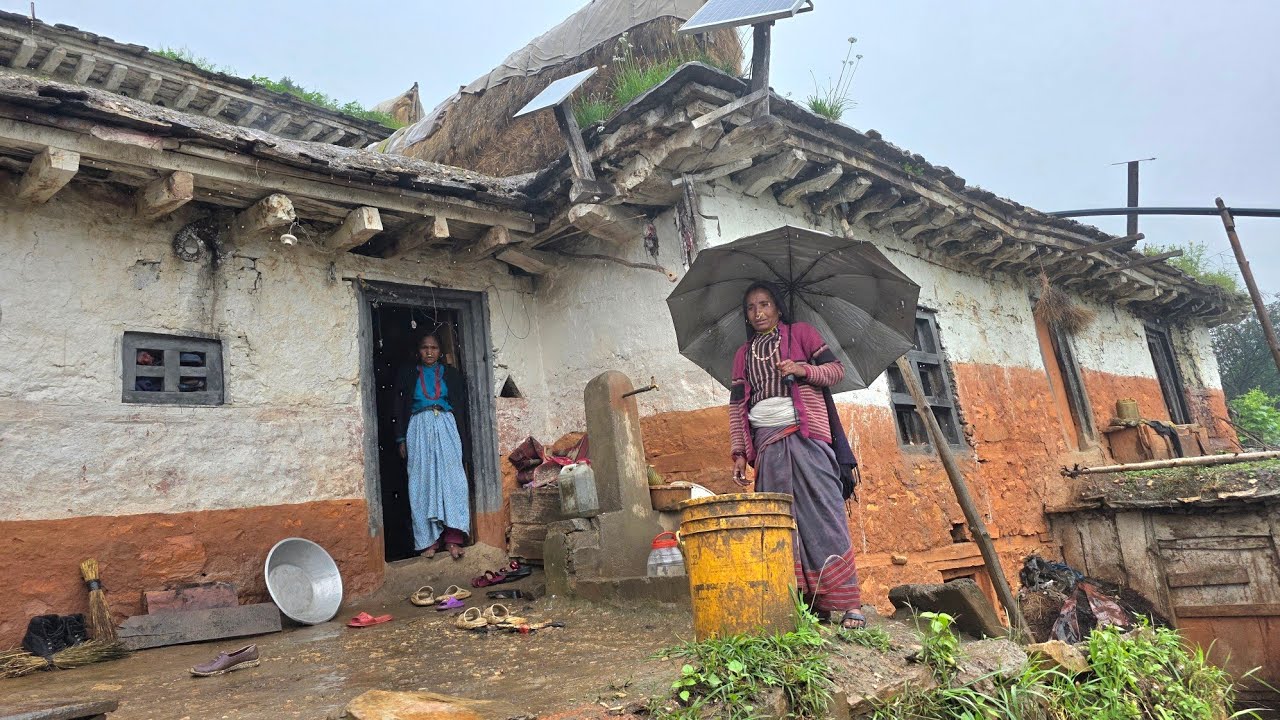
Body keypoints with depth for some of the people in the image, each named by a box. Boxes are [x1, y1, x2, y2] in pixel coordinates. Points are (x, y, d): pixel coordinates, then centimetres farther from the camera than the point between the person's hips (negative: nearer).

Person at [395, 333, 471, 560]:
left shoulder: (451, 374, 14)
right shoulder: (408, 375, 13)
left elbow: (462, 407, 13)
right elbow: (401, 407, 11)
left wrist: (462, 437, 4)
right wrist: (402, 439, 2)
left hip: (446, 428, 0)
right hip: (419, 429, 0)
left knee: (451, 477, -12)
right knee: (422, 481, -4)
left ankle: (453, 538, -16)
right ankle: (429, 540, -2)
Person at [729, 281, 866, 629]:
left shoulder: (801, 333, 12)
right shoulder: (743, 355, 20)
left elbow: (836, 370, 7)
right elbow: (737, 406, 14)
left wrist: (803, 369, -11)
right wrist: (740, 452, 6)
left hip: (805, 434, -4)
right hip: (768, 442, 4)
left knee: (823, 512, -10)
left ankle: (849, 603, -9)